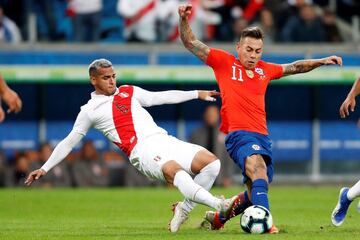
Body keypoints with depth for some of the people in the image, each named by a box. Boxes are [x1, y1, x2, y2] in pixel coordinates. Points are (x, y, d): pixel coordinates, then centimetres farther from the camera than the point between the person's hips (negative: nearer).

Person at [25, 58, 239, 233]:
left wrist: (197, 94, 27)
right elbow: (69, 143, 16)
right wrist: (44, 169, 13)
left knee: (211, 162, -12)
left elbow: (161, 97, 30)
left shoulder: (129, 92, 23)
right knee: (175, 171, -37)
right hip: (143, 151, -6)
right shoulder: (90, 110, 11)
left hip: (163, 139, 6)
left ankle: (184, 209, -2)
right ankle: (219, 205, -47)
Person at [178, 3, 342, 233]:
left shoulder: (265, 69, 19)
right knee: (258, 168, -32)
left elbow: (295, 67, 33)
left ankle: (217, 217, 30)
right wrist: (184, 20, -11)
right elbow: (191, 43, 4)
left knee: (256, 191, 9)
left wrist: (322, 61, 27)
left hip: (262, 136, 7)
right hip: (238, 134, -7)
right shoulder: (224, 62, 6)